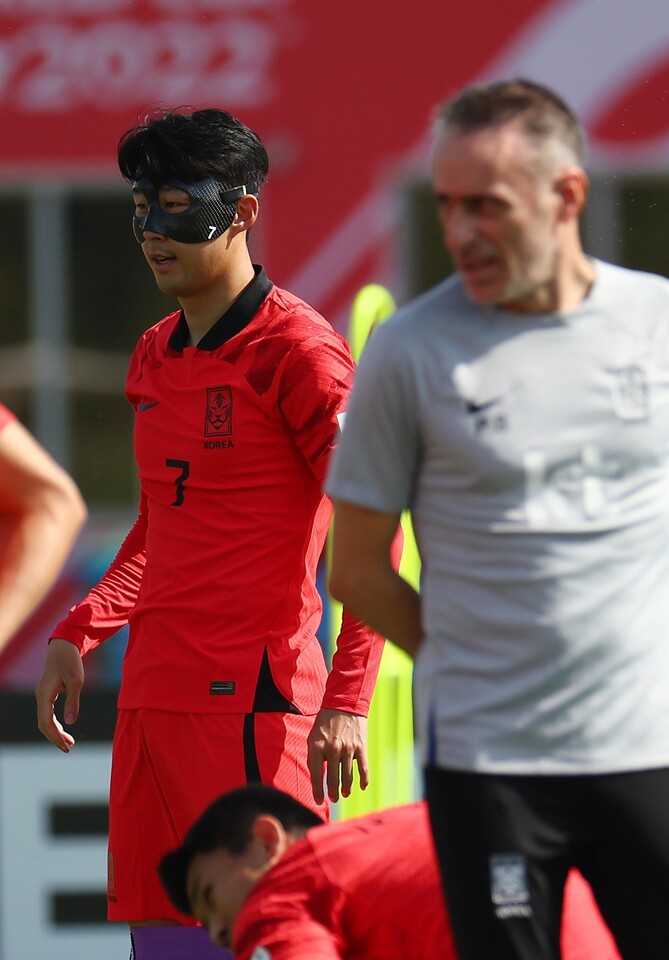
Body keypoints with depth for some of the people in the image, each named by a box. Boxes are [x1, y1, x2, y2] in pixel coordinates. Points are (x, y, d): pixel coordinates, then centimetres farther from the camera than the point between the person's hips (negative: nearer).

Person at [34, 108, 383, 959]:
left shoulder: (295, 352, -8)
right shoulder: (153, 357, 17)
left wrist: (346, 698, -17)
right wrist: (78, 635, 16)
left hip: (251, 701, -8)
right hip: (150, 698, 8)